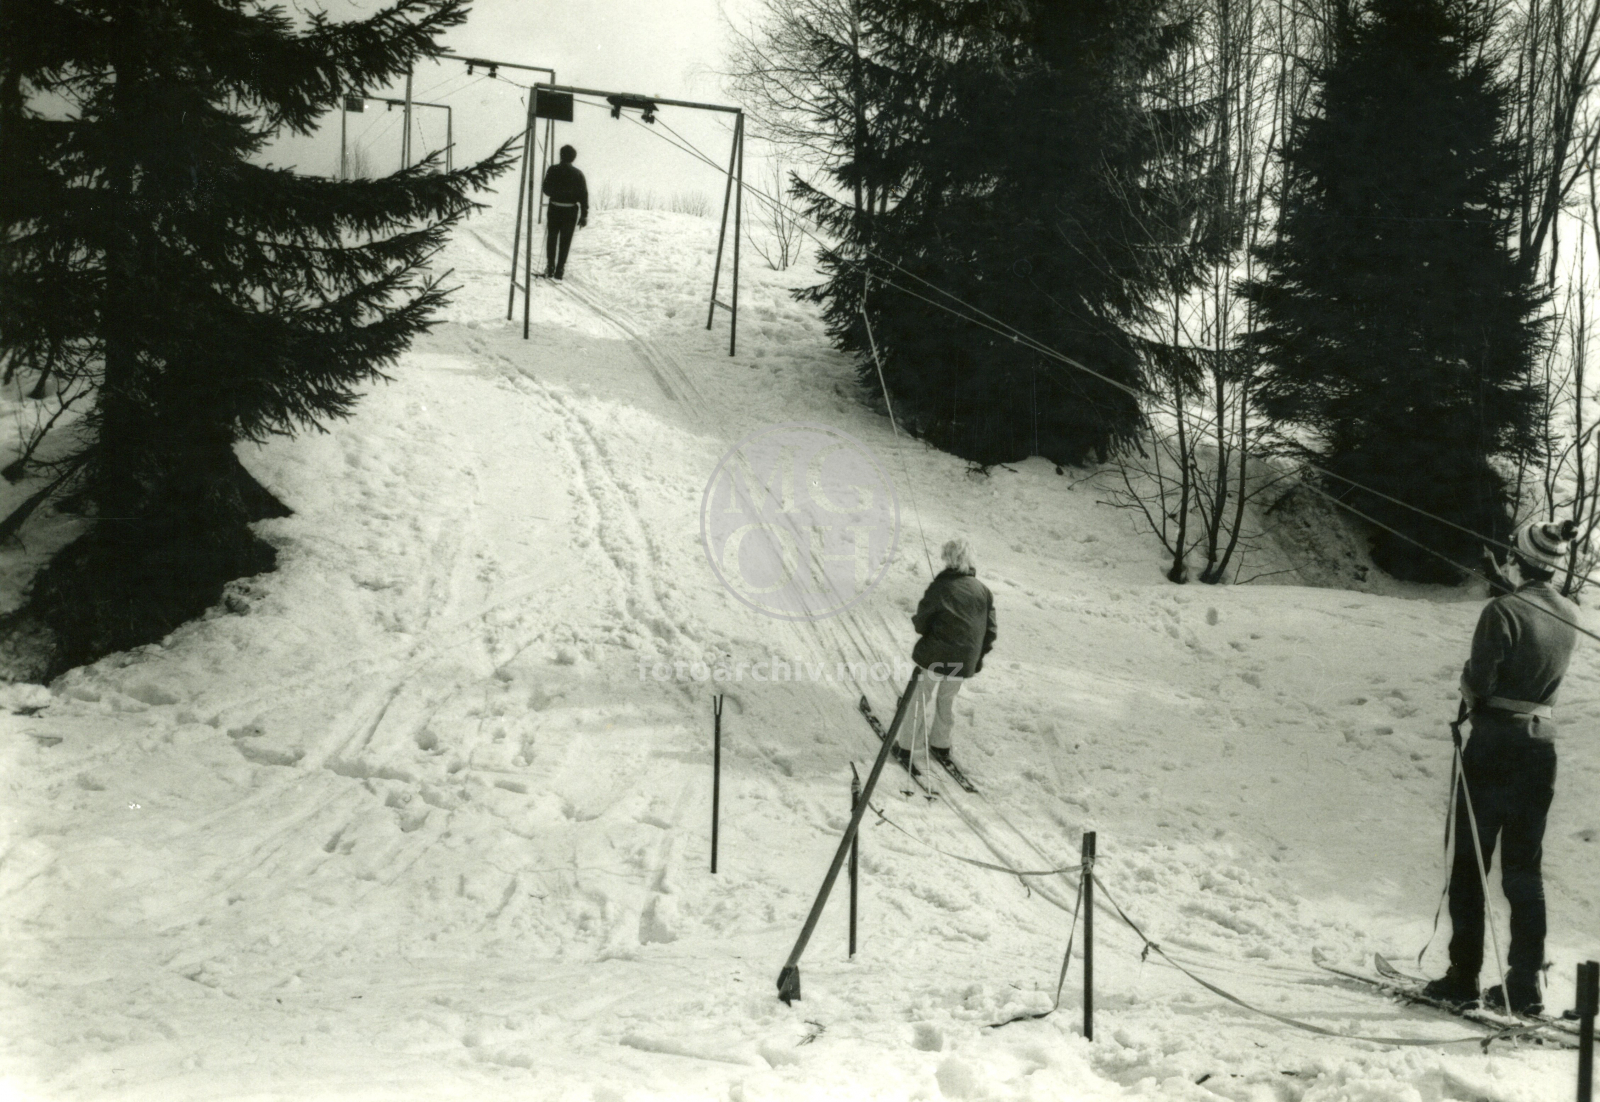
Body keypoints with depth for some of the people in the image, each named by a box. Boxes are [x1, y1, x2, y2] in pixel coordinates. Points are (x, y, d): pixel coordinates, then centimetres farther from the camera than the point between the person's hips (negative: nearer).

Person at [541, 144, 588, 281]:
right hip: (571, 210, 0)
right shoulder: (578, 174, -3)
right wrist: (584, 215, 0)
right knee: (565, 240, 6)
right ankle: (560, 270, 4)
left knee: (552, 238, 12)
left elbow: (546, 189, -2)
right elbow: (584, 195, -4)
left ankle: (550, 267, 7)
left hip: (555, 209, 0)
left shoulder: (553, 170, -5)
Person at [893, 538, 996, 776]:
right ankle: (941, 746, 35)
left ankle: (905, 747, 20)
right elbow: (990, 631, 5)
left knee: (919, 699, 12)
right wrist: (977, 656, 18)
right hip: (964, 663, 4)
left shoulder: (939, 588, -16)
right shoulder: (983, 591, -1)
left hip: (934, 657, -4)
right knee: (947, 700, 24)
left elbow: (921, 624, -12)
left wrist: (917, 622, 11)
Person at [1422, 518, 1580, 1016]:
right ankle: (1525, 986, 11)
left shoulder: (1503, 610, -16)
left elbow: (1480, 682, -18)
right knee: (1524, 868, 11)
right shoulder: (1569, 617, 4)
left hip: (1495, 745, -6)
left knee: (1469, 864, 4)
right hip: (1542, 748, 6)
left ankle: (1463, 978, 6)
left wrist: (1468, 686, 3)